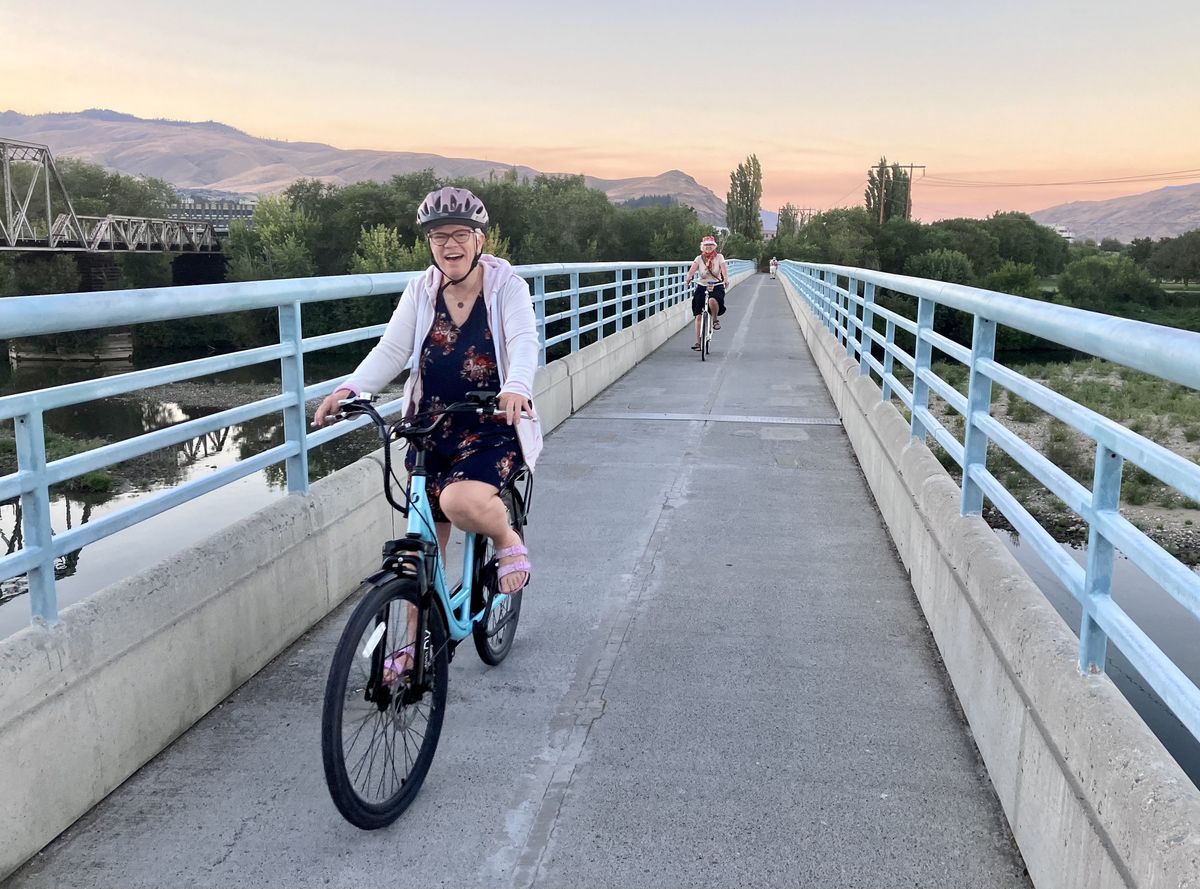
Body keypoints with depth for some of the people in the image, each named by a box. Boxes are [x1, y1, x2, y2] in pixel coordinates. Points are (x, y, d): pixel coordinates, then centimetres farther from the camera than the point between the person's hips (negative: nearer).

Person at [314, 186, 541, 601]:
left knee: (461, 501, -32)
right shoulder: (421, 291, 5)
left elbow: (524, 342, -21)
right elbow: (391, 350, -5)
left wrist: (516, 387, -43)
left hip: (492, 430, -4)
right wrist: (349, 389, -24)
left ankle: (508, 541, 0)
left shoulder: (506, 285, -5)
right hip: (431, 431, 4)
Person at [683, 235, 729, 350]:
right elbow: (692, 269, -15)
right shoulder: (699, 259, 2)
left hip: (716, 286, -2)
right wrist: (688, 278, -37)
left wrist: (726, 279, -36)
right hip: (702, 287, 2)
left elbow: (724, 270, -15)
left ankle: (715, 319, -5)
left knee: (712, 301, -37)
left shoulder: (719, 257, 0)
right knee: (698, 315, -5)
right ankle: (698, 342, 3)